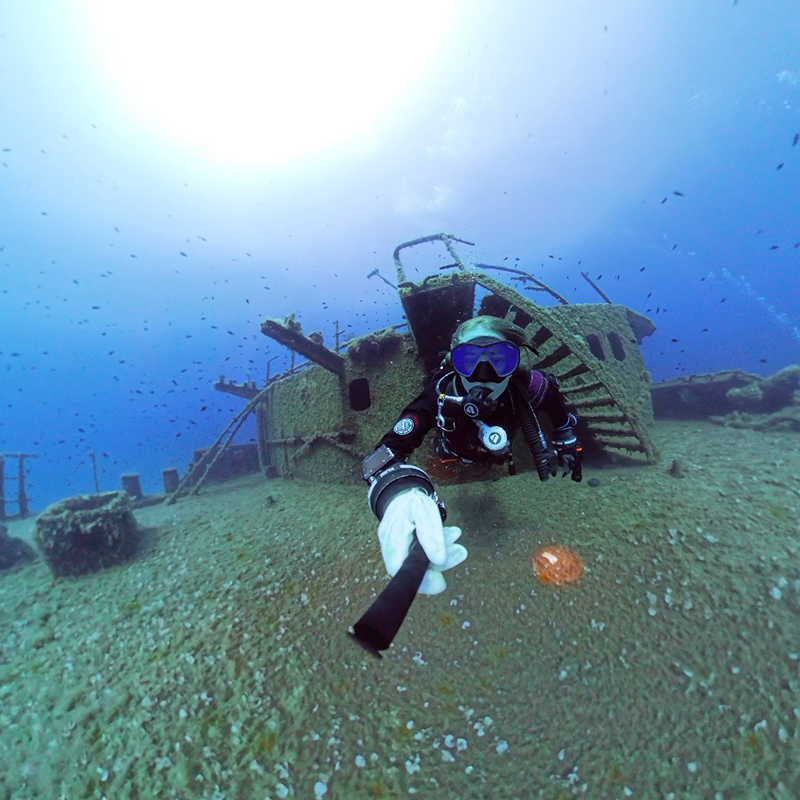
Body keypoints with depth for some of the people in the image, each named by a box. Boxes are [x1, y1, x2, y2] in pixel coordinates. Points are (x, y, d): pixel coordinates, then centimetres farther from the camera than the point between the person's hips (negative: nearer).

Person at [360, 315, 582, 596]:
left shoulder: (526, 385, -40)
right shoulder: (441, 392, -46)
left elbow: (558, 404, -15)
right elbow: (389, 448, -56)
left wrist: (567, 446, -4)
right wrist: (400, 494, -78)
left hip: (504, 458, 2)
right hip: (457, 457, -1)